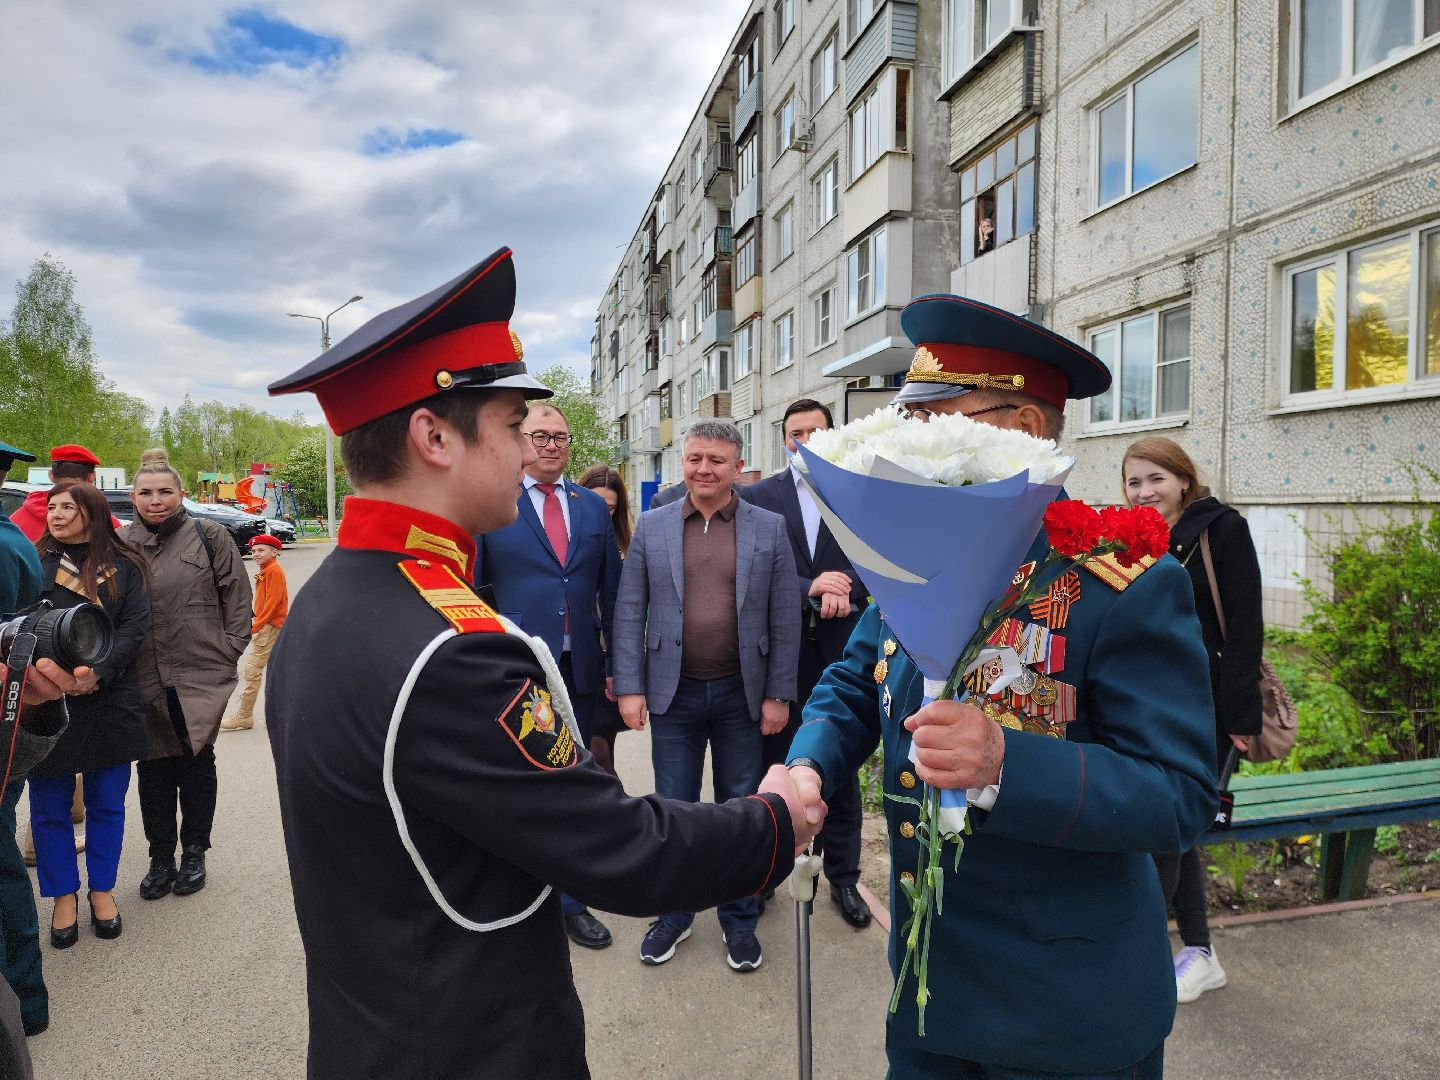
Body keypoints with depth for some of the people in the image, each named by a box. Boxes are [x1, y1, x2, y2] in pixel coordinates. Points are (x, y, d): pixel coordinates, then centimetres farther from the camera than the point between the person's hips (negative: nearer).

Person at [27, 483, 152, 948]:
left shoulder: (124, 566, 3)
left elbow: (135, 626, -4)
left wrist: (97, 672, -17)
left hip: (110, 702, 0)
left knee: (107, 804, 10)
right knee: (50, 807, 9)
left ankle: (102, 889, 27)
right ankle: (64, 895, 26)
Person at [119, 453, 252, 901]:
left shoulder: (208, 536, -3)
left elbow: (237, 594, -1)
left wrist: (231, 648, -5)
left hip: (201, 674, -2)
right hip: (142, 679, 3)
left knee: (197, 762, 9)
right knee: (153, 767, 11)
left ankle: (193, 852, 25)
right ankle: (160, 856, 25)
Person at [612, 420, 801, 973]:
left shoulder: (769, 528, -1)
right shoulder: (651, 527, 0)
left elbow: (784, 618, -1)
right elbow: (630, 613, 0)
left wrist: (778, 694, -4)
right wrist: (629, 688, -5)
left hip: (742, 694, 0)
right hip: (674, 693, 1)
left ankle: (739, 918, 31)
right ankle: (674, 913, 32)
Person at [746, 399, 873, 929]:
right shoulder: (760, 496, 2)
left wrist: (843, 592, -20)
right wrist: (809, 589, -19)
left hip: (841, 647, 0)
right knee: (774, 762, 11)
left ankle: (843, 876, 26)